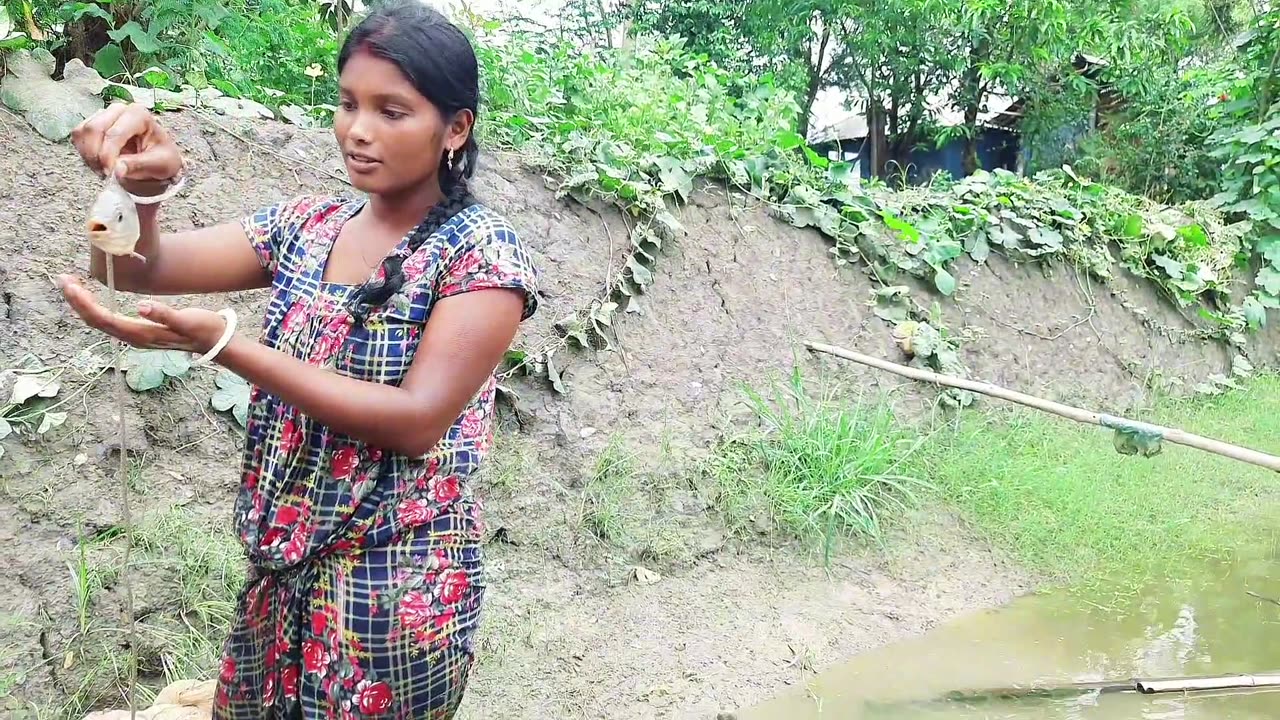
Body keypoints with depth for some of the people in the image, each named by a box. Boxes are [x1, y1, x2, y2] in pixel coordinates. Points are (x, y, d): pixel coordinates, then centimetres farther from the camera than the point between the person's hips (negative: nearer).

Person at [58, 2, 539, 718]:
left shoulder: (483, 251, -15)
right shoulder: (307, 227, 3)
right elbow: (139, 270, 0)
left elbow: (418, 419, -22)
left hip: (400, 593, -5)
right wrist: (141, 187, -23)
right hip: (285, 572, 5)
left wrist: (221, 343, -27)